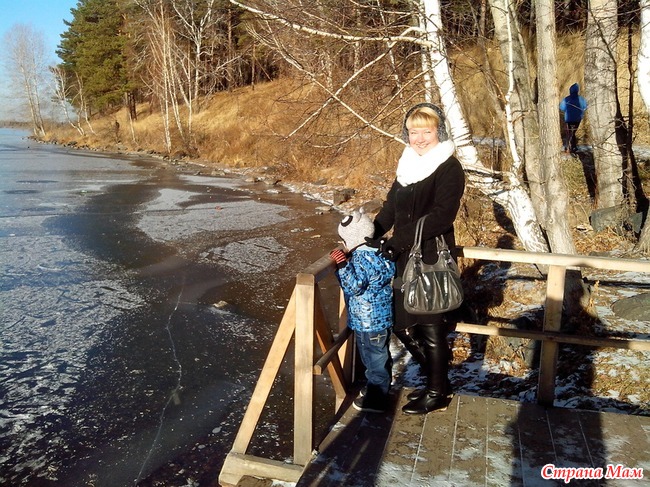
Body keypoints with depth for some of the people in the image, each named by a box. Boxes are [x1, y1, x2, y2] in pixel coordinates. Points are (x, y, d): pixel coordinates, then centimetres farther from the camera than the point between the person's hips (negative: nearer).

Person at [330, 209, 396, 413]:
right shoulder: (375, 252, 6)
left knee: (374, 359, 4)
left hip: (369, 321, -10)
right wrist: (345, 262, 10)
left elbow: (354, 286, -31)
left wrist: (343, 265, -34)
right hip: (378, 317, 10)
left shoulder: (362, 259, -24)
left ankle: (376, 400, 18)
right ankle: (377, 389, 40)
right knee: (379, 357, 23)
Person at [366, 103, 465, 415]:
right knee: (402, 325, 15)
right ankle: (439, 380, 35)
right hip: (405, 259, 8)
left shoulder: (449, 167, -11)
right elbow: (391, 206, 13)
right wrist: (372, 234, -2)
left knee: (430, 327, 5)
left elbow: (440, 216, -21)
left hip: (432, 261, -8)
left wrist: (396, 241, -23)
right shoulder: (408, 164, 11)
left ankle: (437, 394, 26)